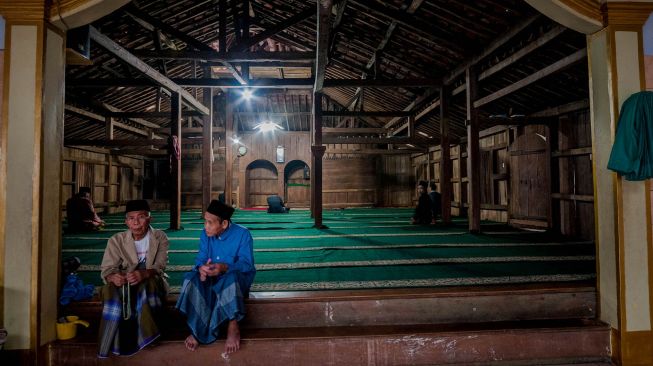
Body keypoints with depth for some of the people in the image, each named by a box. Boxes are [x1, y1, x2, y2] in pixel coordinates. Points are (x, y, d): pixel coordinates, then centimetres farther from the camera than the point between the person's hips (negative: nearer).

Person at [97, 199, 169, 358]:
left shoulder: (160, 238, -7)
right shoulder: (116, 240, -4)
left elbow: (159, 266, -16)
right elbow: (107, 268, -10)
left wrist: (144, 274, -40)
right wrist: (113, 277, -37)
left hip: (151, 282, -1)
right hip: (124, 283, 2)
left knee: (147, 285, -35)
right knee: (111, 290, -30)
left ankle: (145, 334, -22)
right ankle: (115, 342, -21)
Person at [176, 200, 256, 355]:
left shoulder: (242, 234, -14)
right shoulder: (205, 234, 0)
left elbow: (247, 264, -20)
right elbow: (200, 258, -5)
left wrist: (225, 267, -39)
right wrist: (201, 268, -31)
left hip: (237, 278, -4)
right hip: (212, 278, 4)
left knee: (231, 278, -39)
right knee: (191, 279, -26)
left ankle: (233, 327, -24)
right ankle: (197, 328, -20)